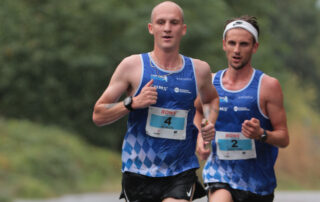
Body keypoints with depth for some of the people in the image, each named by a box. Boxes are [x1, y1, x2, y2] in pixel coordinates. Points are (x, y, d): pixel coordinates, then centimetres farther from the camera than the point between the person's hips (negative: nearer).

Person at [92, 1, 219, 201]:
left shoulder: (199, 70, 5)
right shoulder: (132, 66, -2)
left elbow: (212, 98, 29)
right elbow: (98, 115, -1)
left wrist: (210, 123, 7)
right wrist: (132, 103, -17)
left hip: (182, 172, 0)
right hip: (139, 171, 0)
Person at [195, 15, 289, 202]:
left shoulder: (268, 86, -6)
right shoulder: (211, 83, 4)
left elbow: (283, 138, -5)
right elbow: (199, 110, 27)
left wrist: (261, 134, -25)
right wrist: (200, 137, 9)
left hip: (257, 179, -1)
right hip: (219, 171, 1)